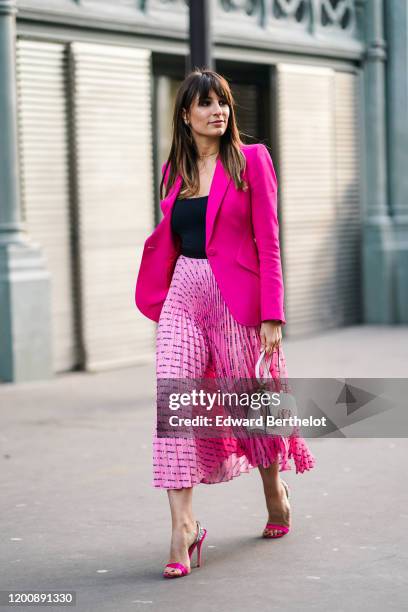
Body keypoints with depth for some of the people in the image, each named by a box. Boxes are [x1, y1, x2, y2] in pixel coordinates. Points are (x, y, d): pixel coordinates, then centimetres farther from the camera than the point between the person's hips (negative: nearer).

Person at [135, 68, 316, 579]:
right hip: (184, 296, 3)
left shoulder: (251, 160, -2)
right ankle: (183, 527, -11)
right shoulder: (175, 170, 11)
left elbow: (268, 243, -6)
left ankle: (275, 490, 37)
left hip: (237, 297, -3)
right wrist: (159, 300, 13)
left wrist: (272, 316, -11)